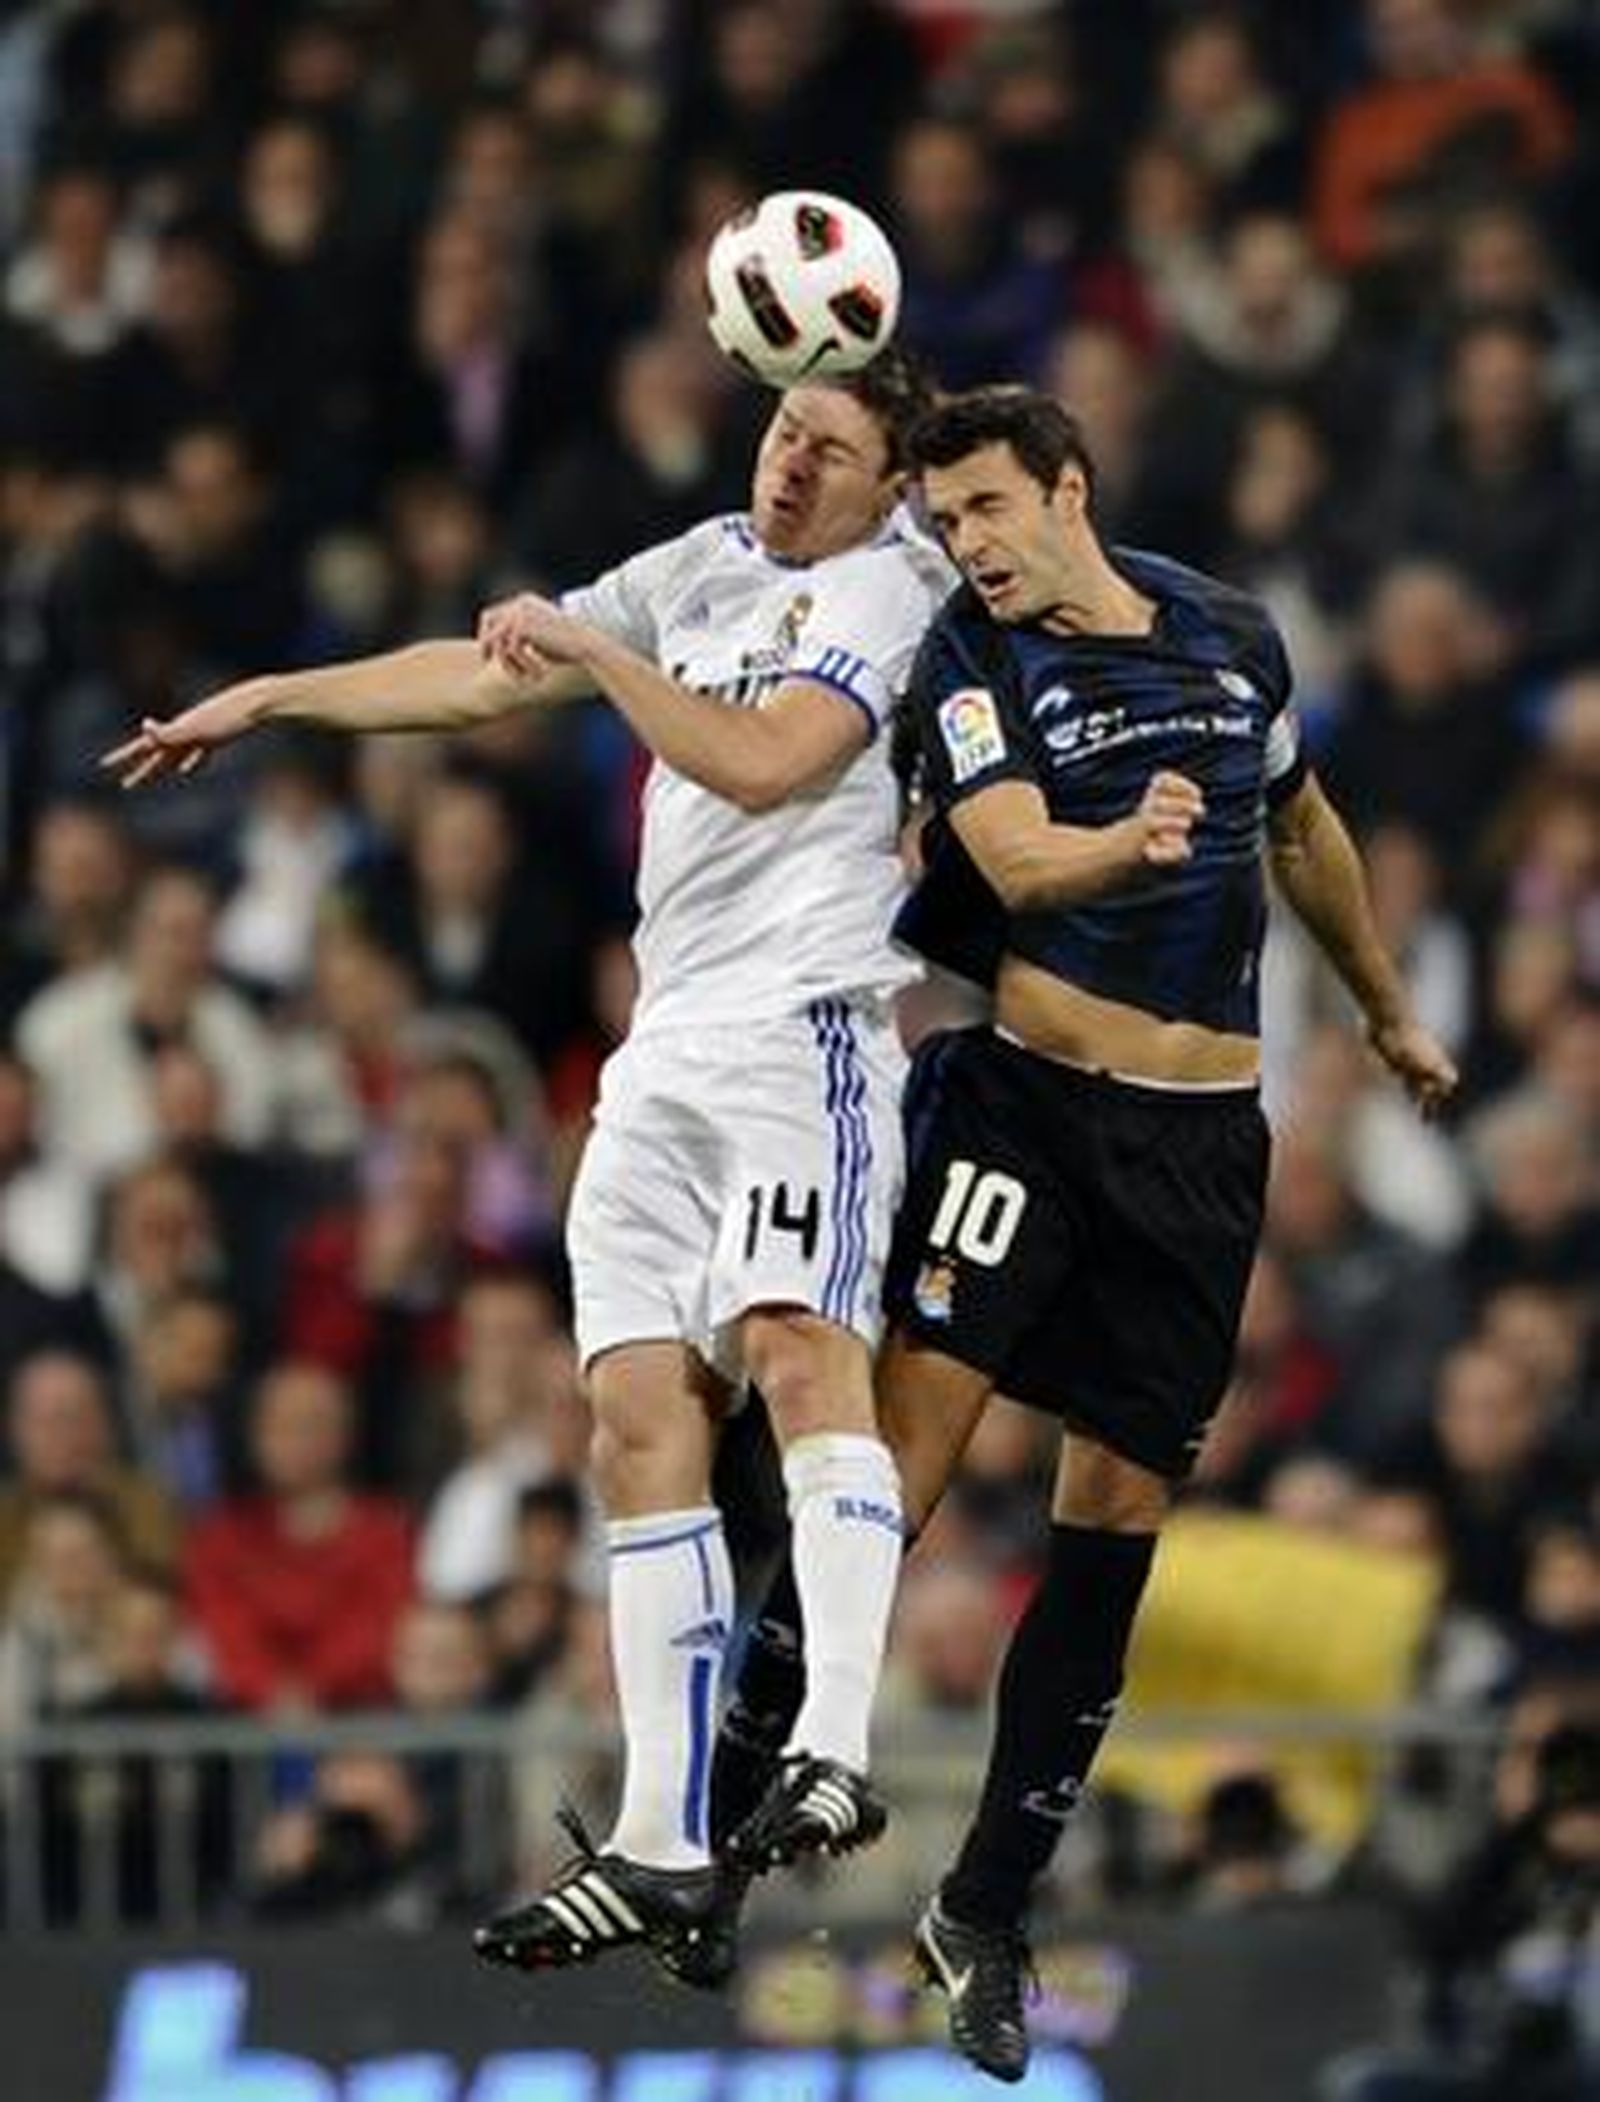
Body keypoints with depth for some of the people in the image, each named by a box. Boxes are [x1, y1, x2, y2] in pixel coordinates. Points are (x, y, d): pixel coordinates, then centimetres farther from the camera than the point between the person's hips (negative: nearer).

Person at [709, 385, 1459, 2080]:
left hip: (1202, 1140, 4)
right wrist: (1121, 846, -43)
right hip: (1034, 1099, -4)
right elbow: (1016, 859, -22)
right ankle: (721, 1822, -17)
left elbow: (1303, 832, 26)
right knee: (907, 1428, -19)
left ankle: (986, 1913, 10)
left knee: (1115, 1513, 3)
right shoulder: (973, 659, -6)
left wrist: (1385, 1010, 36)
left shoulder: (1232, 638, 8)